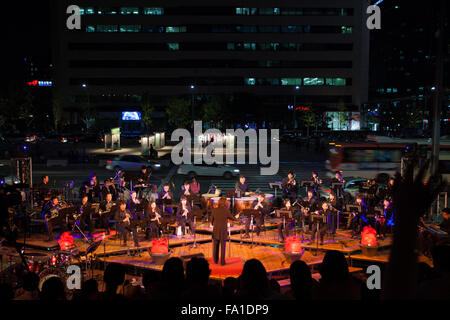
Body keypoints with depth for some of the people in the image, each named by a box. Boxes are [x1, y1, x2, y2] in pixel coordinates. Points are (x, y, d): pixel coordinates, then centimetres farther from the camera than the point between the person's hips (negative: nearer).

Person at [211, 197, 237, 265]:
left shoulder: (214, 210, -6)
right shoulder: (226, 211, -12)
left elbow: (212, 220, 3)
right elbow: (233, 218, 2)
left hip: (215, 231, 2)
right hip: (223, 231, -2)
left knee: (215, 247, 15)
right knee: (223, 247, 7)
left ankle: (215, 261, 26)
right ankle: (222, 262, 10)